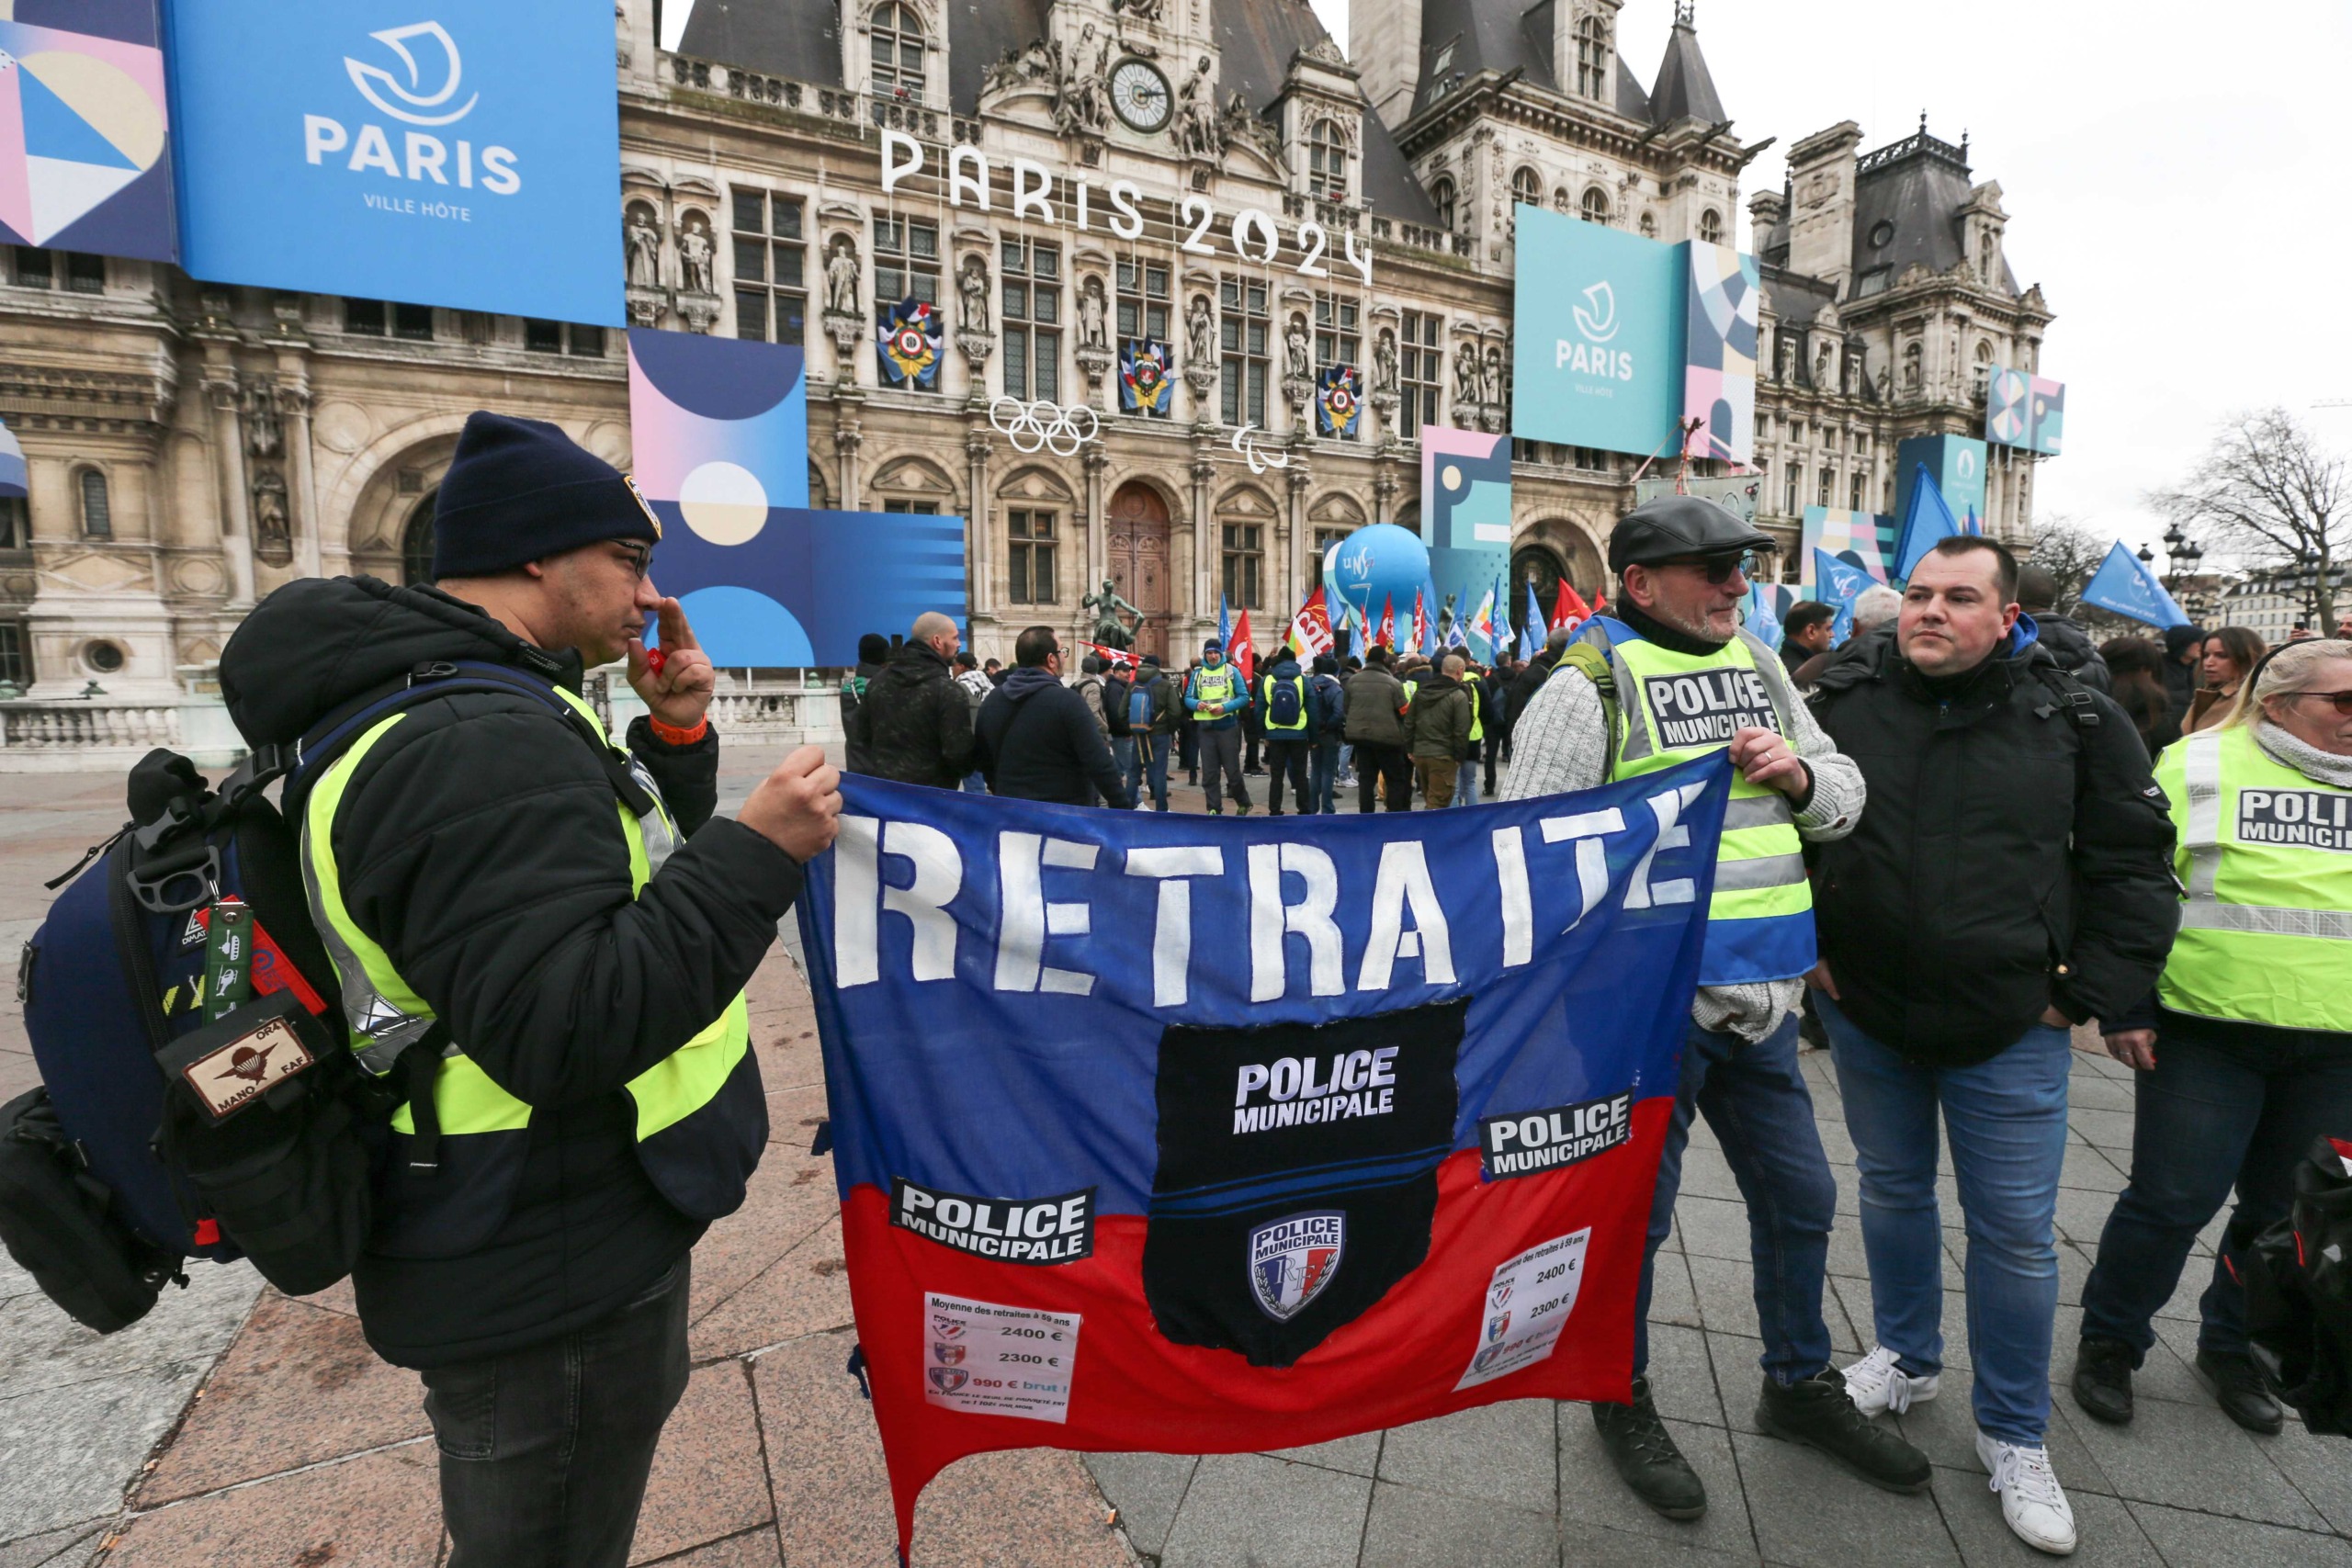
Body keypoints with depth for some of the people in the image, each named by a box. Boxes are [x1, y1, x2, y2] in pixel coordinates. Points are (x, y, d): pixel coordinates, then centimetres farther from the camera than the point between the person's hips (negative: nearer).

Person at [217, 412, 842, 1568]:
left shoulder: (476, 714, 7)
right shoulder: (477, 748, -27)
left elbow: (624, 882, 14)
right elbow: (564, 1030, -34)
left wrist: (675, 736, 2)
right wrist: (759, 852, -30)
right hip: (550, 1289, -10)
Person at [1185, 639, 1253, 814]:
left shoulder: (1232, 671, -1)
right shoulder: (1197, 673, 8)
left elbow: (1244, 697, -4)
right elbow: (1188, 698, 9)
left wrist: (1225, 707, -18)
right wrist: (1197, 704, -14)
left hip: (1228, 726, -3)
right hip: (1206, 727, 3)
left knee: (1232, 770, 3)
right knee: (1210, 772, 5)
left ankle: (1244, 803, 23)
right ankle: (1214, 808, 12)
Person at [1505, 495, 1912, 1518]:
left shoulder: (1758, 666, 11)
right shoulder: (1589, 684, -12)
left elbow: (1845, 794, 16)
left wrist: (1799, 774, -7)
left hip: (1760, 1002, 7)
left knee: (1799, 1196, 21)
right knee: (1636, 1213, 10)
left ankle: (1800, 1386, 46)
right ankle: (1623, 1401, 35)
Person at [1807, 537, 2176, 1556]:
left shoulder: (2077, 721, -6)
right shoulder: (1843, 703, -4)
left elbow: (2136, 863, 0)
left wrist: (2085, 994, -5)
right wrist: (1802, 945, -3)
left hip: (2012, 1033, -1)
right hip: (1865, 1015, 2)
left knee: (2017, 1232, 8)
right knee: (1892, 1191, 19)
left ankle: (2014, 1436, 30)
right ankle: (1908, 1359, 42)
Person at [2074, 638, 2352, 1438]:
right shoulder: (2202, 765, -5)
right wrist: (2122, 1006, -11)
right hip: (2208, 1032, -5)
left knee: (2288, 1211, 14)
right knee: (2172, 1199, -2)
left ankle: (2232, 1348, 34)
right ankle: (2109, 1342, 17)